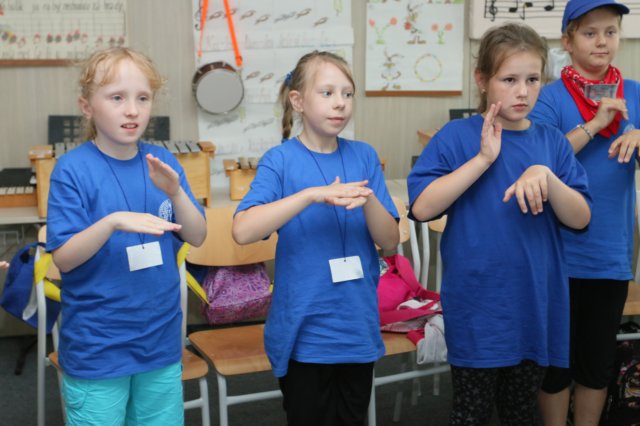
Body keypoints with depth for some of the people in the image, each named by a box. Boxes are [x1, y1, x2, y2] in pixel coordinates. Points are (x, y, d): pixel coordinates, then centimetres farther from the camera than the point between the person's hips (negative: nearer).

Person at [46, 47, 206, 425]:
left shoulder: (163, 162, 0)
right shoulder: (72, 169, -12)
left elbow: (198, 237, -1)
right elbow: (63, 257, -14)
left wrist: (175, 193, -19)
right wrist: (113, 222, -30)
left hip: (160, 339, 4)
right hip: (96, 348, -4)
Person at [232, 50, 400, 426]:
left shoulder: (364, 156, 2)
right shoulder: (281, 160, -9)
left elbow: (390, 241, -1)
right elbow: (242, 231, -23)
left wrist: (368, 200, -21)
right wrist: (312, 194, -31)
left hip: (358, 328, 4)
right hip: (304, 332, -3)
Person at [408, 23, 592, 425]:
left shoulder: (553, 142, 3)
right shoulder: (457, 136, -8)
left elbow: (580, 219, -3)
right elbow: (422, 208, -16)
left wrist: (546, 177, -21)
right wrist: (483, 159, -21)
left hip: (535, 302, 3)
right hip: (477, 306, -3)